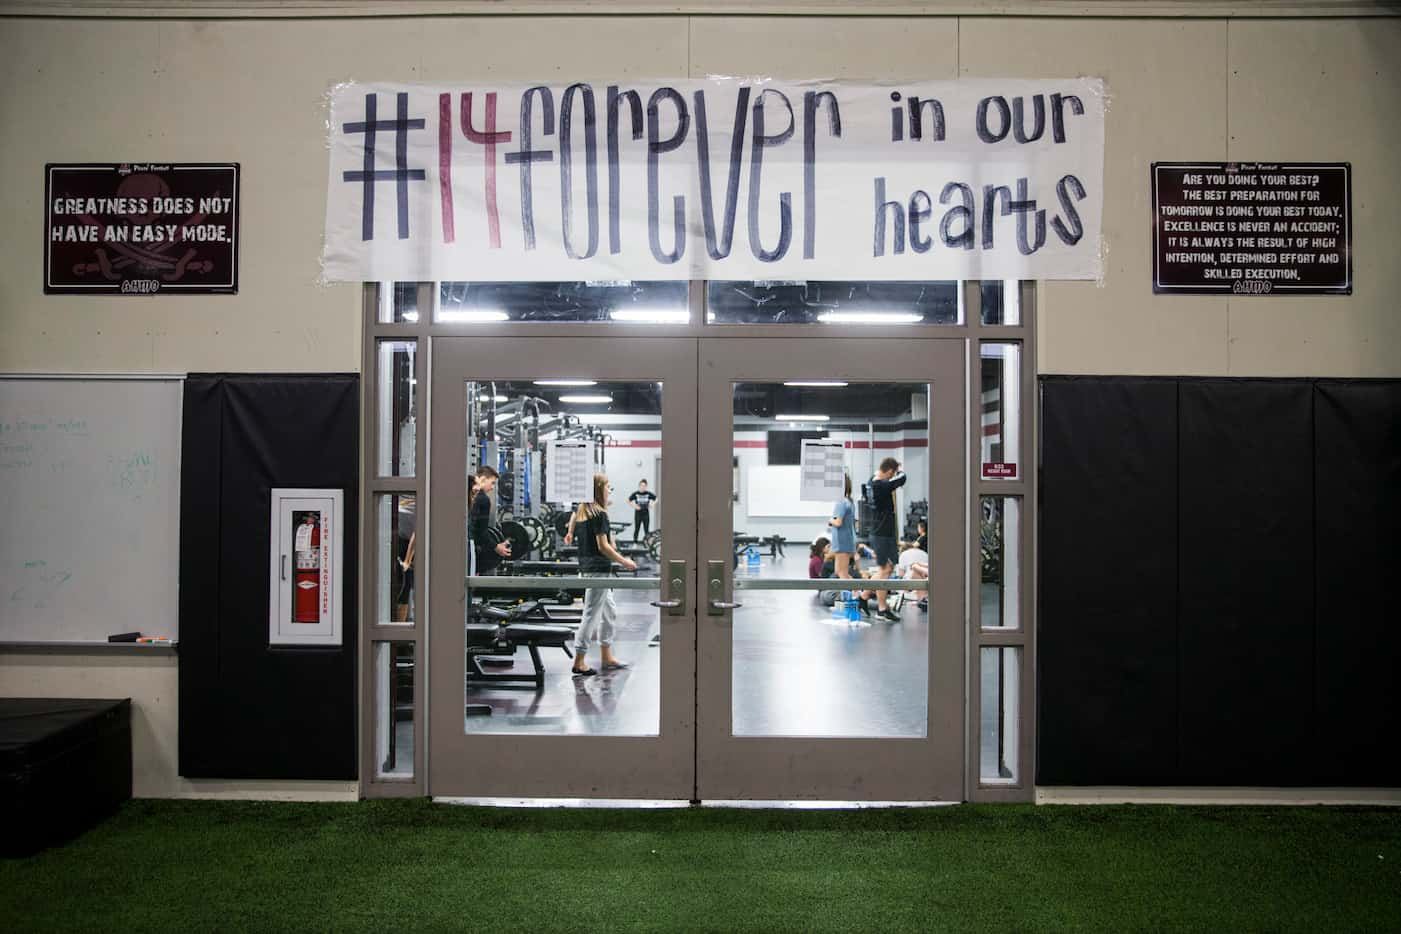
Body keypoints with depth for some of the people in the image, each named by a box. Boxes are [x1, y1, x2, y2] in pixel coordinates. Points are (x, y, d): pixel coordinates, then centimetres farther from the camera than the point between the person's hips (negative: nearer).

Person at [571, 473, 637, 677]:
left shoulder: (581, 511, 10)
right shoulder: (599, 514, -15)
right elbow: (603, 546, -18)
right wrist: (624, 562, -10)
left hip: (586, 567, 9)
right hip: (598, 570, -9)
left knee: (609, 611, 17)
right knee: (591, 614, -3)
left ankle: (607, 657, 24)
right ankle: (579, 662, 1)